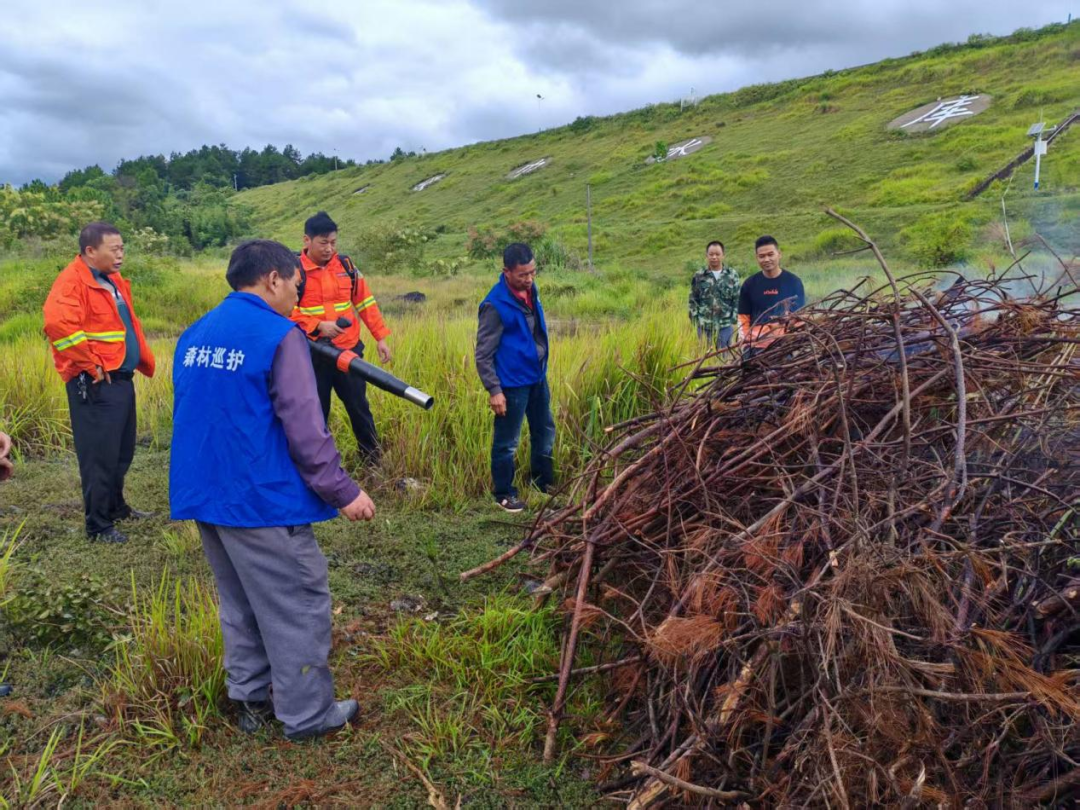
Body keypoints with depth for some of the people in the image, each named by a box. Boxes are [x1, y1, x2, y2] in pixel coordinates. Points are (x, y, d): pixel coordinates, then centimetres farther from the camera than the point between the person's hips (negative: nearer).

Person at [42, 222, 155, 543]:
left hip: (122, 378, 9)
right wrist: (90, 366, -24)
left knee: (122, 452, 20)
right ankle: (98, 526, 9)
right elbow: (59, 324, -30)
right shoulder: (72, 282, -14)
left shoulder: (113, 280, 16)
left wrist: (144, 359, 15)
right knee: (100, 456, -2)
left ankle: (116, 507, 37)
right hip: (97, 384, -9)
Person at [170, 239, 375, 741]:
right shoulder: (279, 335, -14)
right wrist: (342, 492, -12)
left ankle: (250, 699, 31)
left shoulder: (194, 335, 11)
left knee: (240, 602, 21)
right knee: (298, 605, 4)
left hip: (201, 493, 8)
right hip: (260, 498, -8)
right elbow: (304, 428, -18)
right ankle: (307, 714, 14)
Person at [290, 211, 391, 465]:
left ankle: (374, 461, 26)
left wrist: (380, 337, 6)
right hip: (313, 355, -3)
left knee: (359, 407, 12)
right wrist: (318, 326, -24)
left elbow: (366, 303, 9)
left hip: (349, 350, 3)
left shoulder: (346, 265, 4)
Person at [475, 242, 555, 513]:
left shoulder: (530, 290, 1)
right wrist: (494, 390, -20)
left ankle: (544, 481, 39)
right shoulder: (495, 305, -21)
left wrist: (542, 367, 17)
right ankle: (504, 493, 22)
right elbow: (483, 355, -18)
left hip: (537, 377, 8)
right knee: (507, 441, 5)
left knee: (545, 430, 21)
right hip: (512, 383, -8)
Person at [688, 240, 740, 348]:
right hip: (704, 326, 0)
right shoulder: (699, 276, 2)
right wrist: (695, 321, -1)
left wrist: (734, 321, -2)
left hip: (726, 325, 0)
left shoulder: (732, 274, 3)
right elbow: (693, 300, 5)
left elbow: (737, 300, 4)